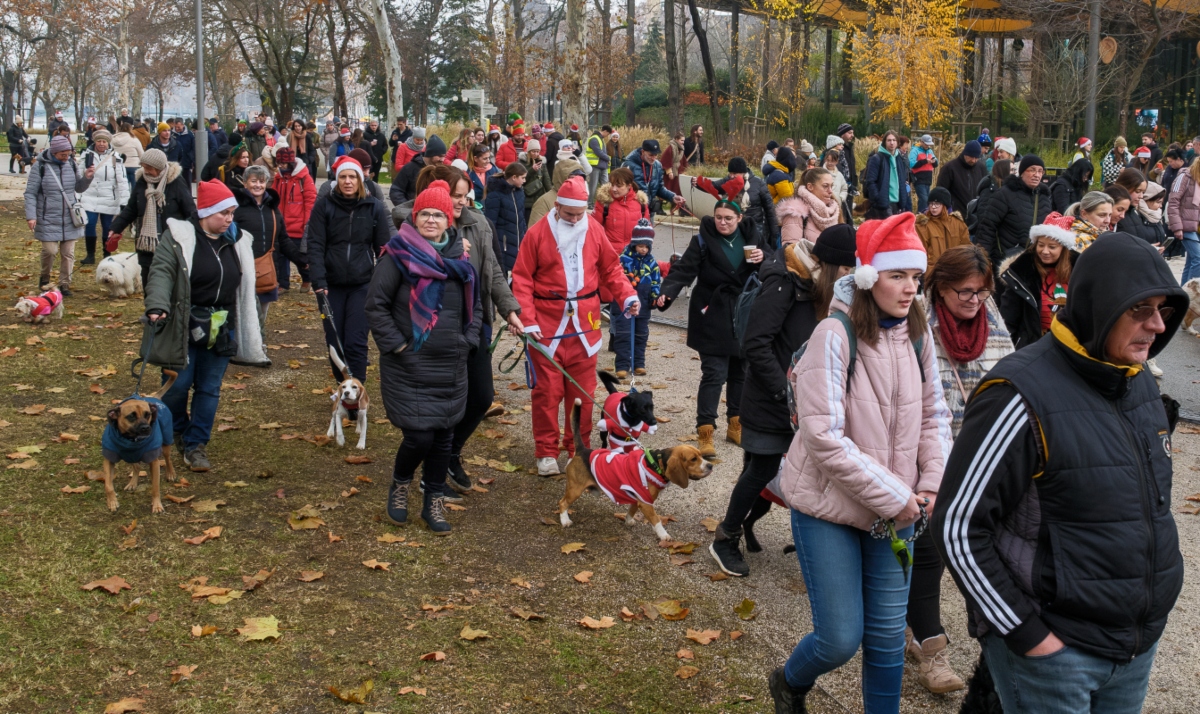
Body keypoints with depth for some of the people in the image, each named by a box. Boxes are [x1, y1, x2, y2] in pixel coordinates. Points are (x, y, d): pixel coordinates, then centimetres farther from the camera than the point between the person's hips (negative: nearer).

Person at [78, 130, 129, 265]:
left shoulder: (115, 158, -6)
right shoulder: (87, 155, 2)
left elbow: (122, 180, -6)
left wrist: (124, 202, -10)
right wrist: (78, 196, 11)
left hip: (108, 200, -2)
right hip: (90, 198, 2)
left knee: (107, 227, 6)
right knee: (89, 225, -3)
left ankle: (107, 256, 19)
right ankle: (90, 255, 7)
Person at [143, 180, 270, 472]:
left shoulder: (236, 242, 8)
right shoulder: (178, 237, -8)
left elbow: (244, 290, 16)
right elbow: (161, 273, -19)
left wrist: (246, 337, 17)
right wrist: (157, 306, -36)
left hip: (220, 330, 4)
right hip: (183, 328, -4)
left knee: (209, 389, 7)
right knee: (179, 384, 2)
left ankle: (196, 445, 16)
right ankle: (172, 434, 28)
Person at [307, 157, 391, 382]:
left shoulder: (374, 207, 0)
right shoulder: (324, 205, -1)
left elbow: (383, 247, 5)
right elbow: (315, 245, -5)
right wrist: (319, 282, -14)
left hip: (362, 285, -1)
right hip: (332, 285, 1)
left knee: (355, 342, -8)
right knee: (334, 343, 6)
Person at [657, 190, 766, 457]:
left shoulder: (751, 236, 4)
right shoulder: (703, 240, -7)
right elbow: (683, 270, -15)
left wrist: (762, 258, -13)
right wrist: (667, 292, -32)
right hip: (713, 317, -4)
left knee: (741, 372, 13)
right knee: (714, 374, -9)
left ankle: (736, 425, 28)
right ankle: (705, 433, -6)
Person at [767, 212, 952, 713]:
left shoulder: (917, 334, 0)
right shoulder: (835, 335, -17)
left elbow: (934, 416, 9)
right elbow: (825, 437, -22)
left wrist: (932, 483, -7)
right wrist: (894, 497, -19)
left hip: (896, 510, 5)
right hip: (829, 507, -5)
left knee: (888, 635, 10)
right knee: (841, 638, 0)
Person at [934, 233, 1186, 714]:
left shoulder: (1141, 385, 5)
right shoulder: (1024, 398, -20)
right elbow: (957, 529, -20)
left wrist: (1148, 620, 14)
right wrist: (1025, 633, -17)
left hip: (1139, 646, 8)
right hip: (1052, 650, -7)